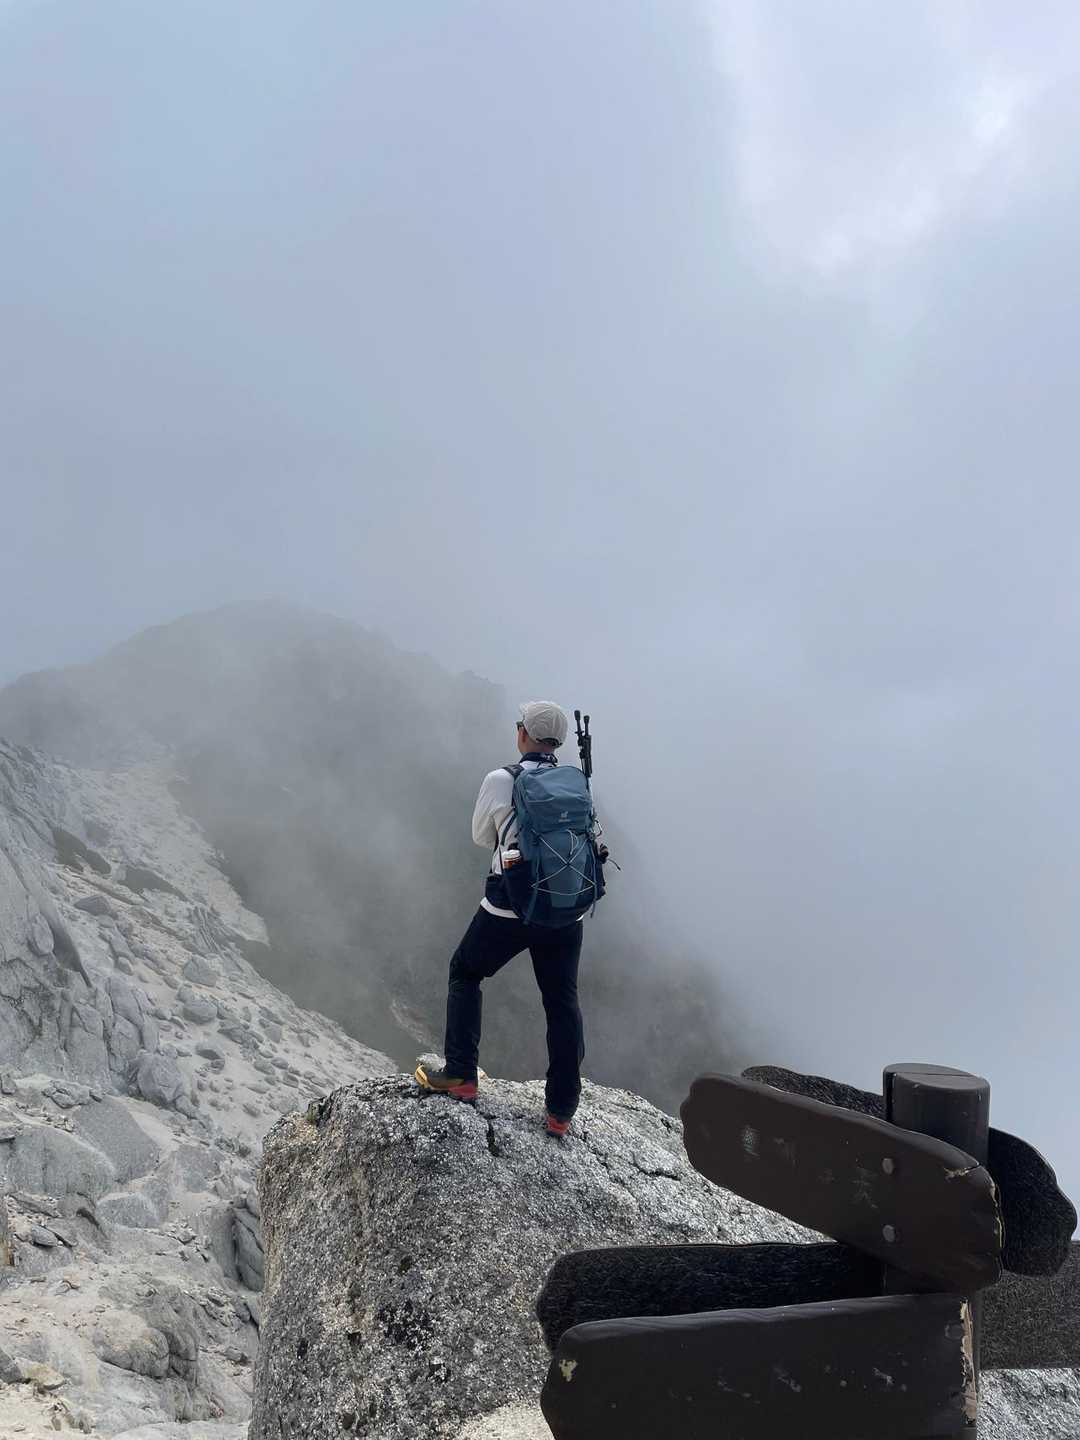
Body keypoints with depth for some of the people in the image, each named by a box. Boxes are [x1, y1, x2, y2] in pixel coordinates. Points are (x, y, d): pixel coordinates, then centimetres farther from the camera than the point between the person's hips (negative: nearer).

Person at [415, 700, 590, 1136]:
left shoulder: (500, 781, -9)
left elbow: (481, 837, 6)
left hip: (509, 907, -3)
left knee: (465, 974, 21)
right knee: (562, 1002, 14)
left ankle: (460, 1075, 21)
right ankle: (561, 1112, 20)